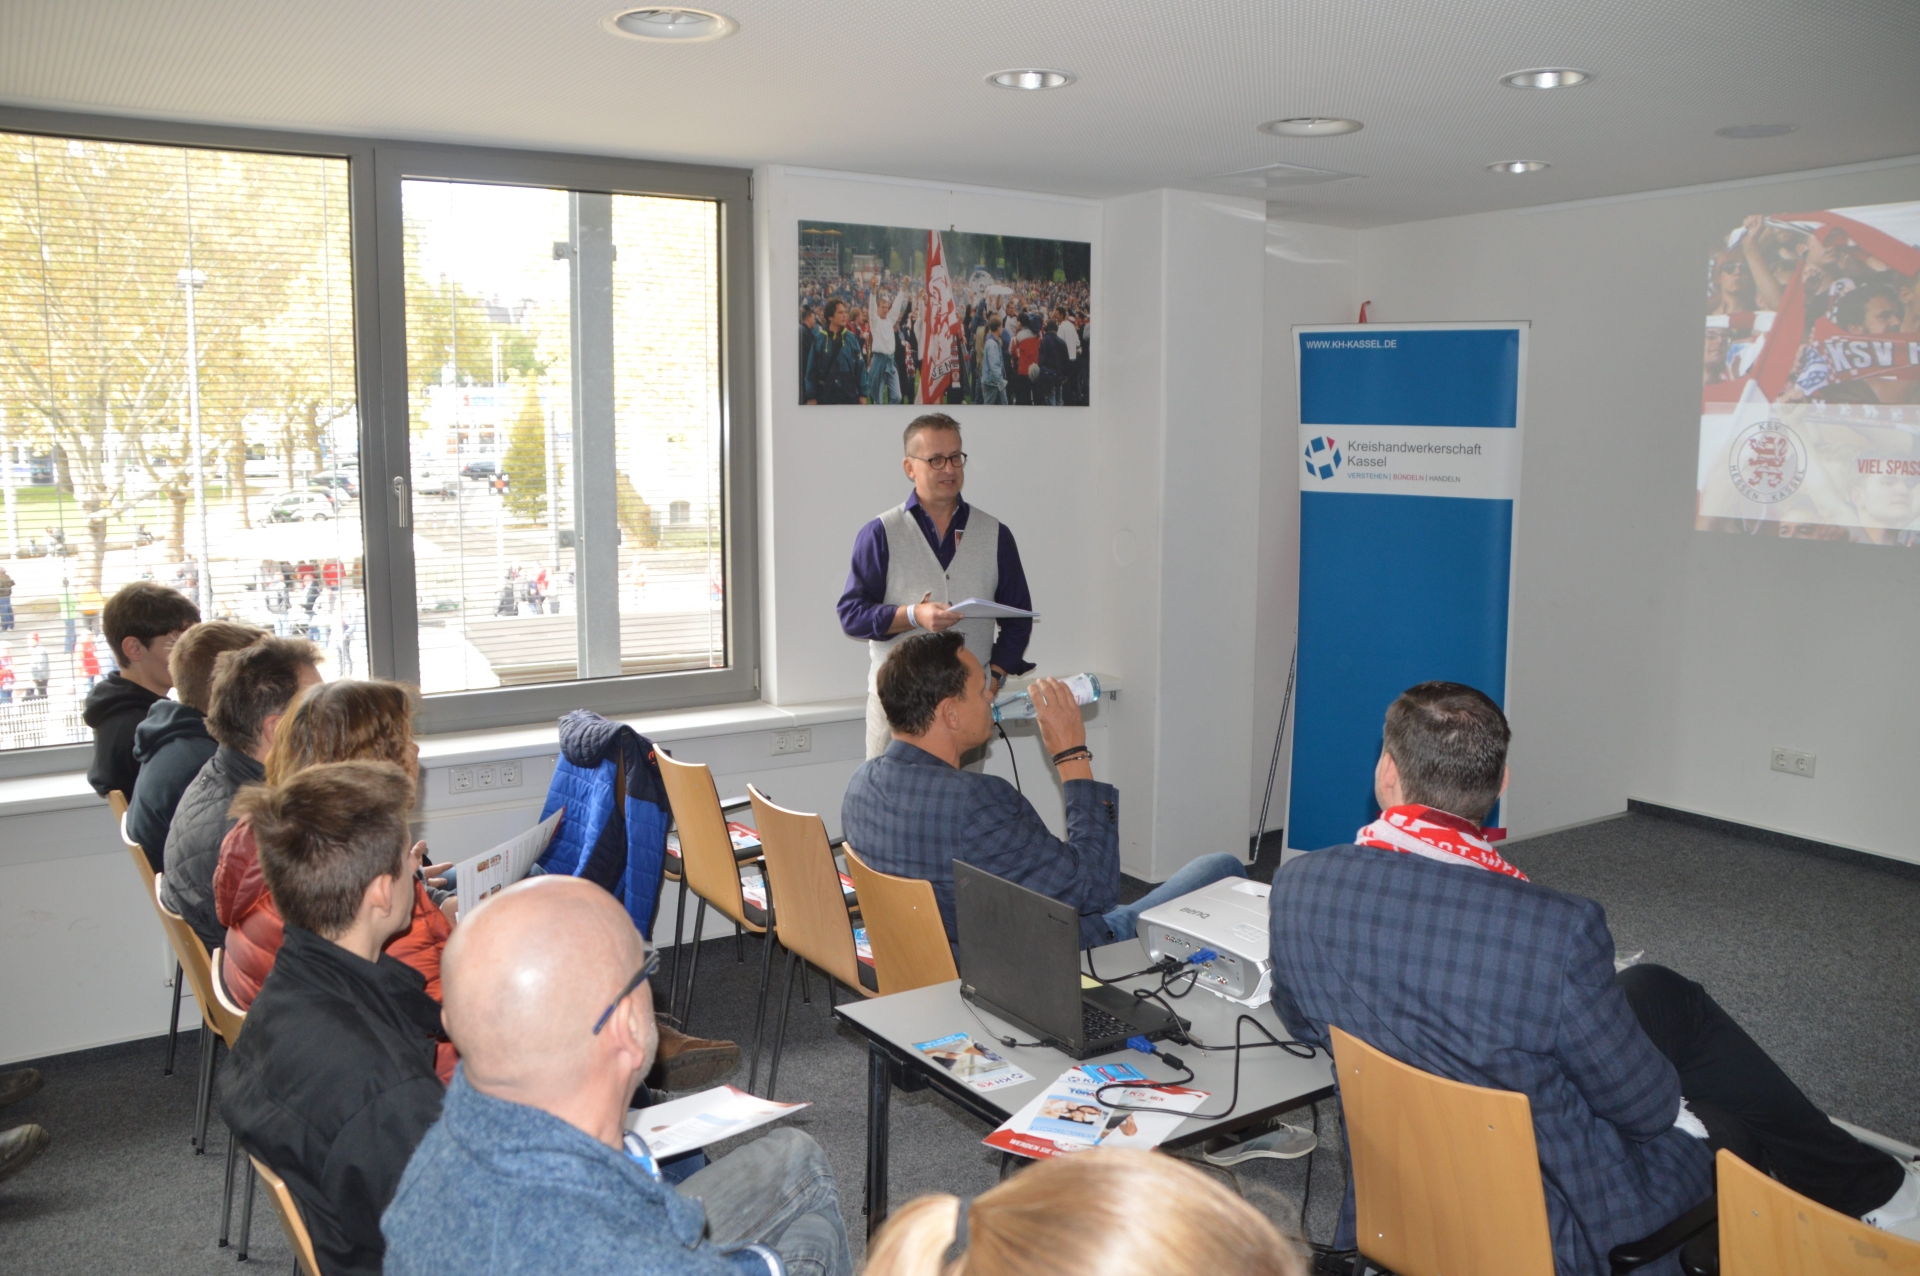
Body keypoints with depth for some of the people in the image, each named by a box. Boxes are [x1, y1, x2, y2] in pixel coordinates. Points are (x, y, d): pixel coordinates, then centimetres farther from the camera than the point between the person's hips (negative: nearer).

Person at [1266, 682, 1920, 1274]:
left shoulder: (1297, 885, -17)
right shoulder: (1557, 930, -32)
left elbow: (1300, 1020, 3)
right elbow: (1643, 1102, -16)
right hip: (1549, 1221, -5)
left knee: (1659, 993, 22)